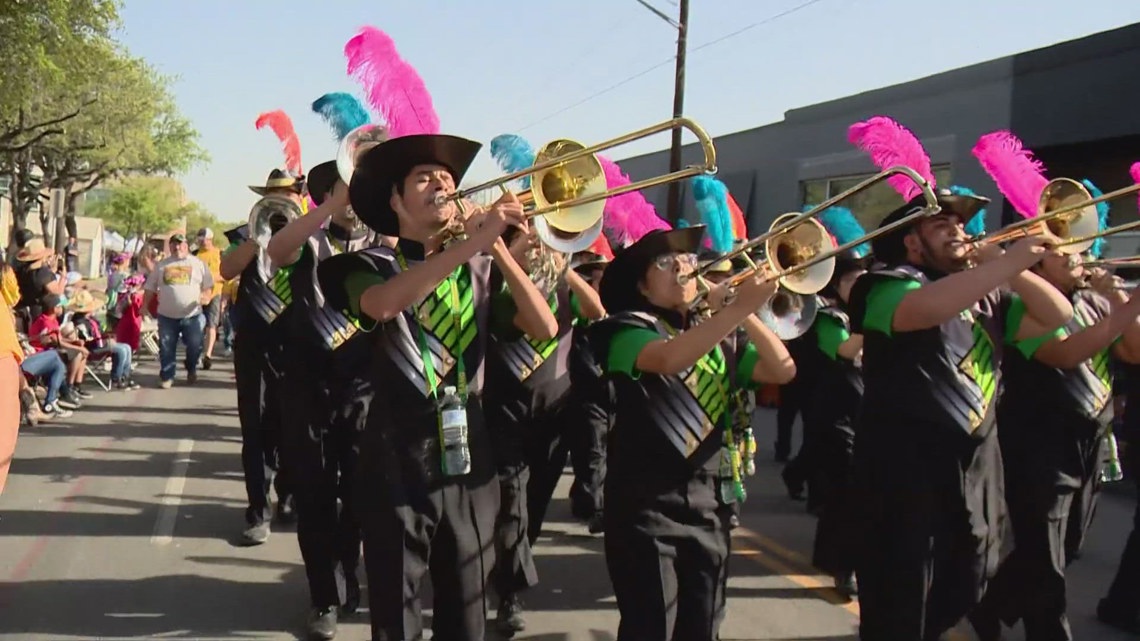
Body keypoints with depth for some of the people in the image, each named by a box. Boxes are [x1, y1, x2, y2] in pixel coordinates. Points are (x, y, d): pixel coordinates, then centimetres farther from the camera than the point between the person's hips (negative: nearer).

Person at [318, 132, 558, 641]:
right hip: (398, 465, -3)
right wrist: (474, 241, -29)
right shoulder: (372, 266, -1)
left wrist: (498, 248, -12)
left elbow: (544, 327, -4)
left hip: (468, 462, 3)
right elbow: (385, 304, -26)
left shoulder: (480, 268, 8)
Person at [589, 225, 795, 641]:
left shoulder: (719, 338, 15)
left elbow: (782, 369, 5)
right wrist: (739, 307, -29)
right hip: (647, 504, -6)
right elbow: (670, 358, -26)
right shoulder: (629, 329, -4)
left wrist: (745, 314, -4)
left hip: (708, 505, 6)